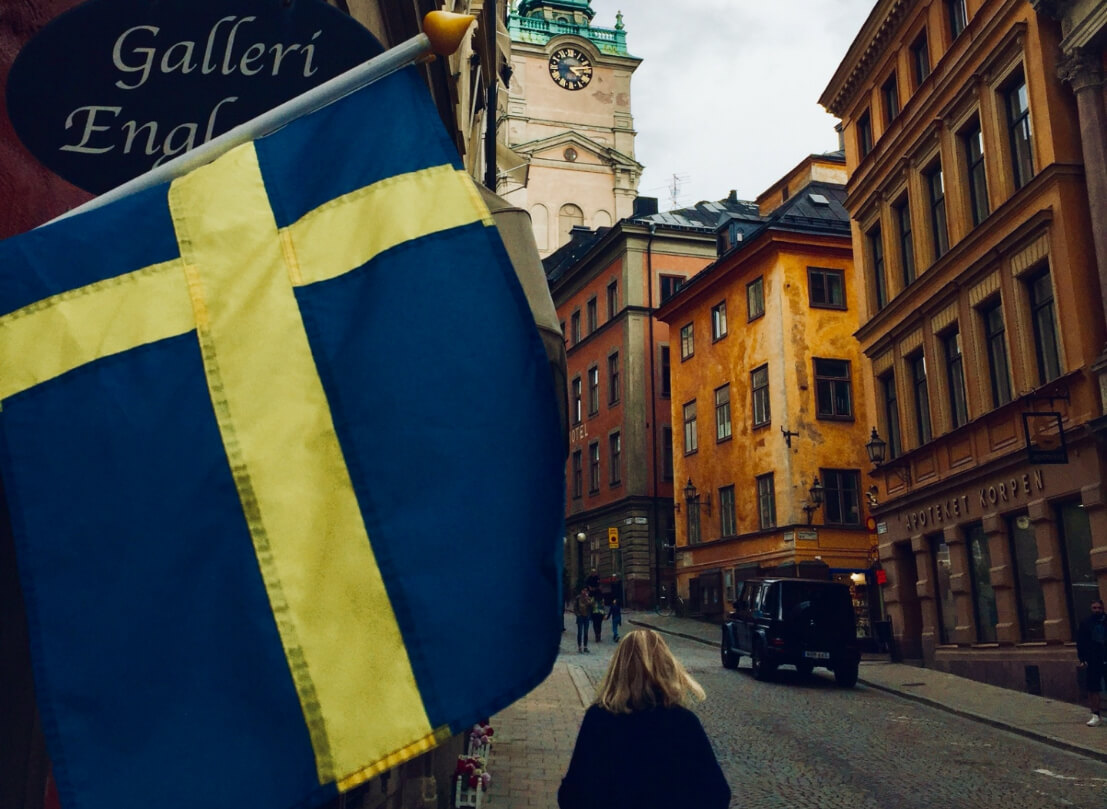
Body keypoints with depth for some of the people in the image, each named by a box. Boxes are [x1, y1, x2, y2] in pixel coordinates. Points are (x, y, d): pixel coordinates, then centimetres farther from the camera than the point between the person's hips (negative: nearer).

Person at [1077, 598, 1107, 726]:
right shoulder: (1085, 623, 4)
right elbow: (1080, 643, 5)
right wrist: (1082, 660, -3)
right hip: (1092, 662, 1)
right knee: (1093, 690, 1)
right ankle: (1096, 715, 9)